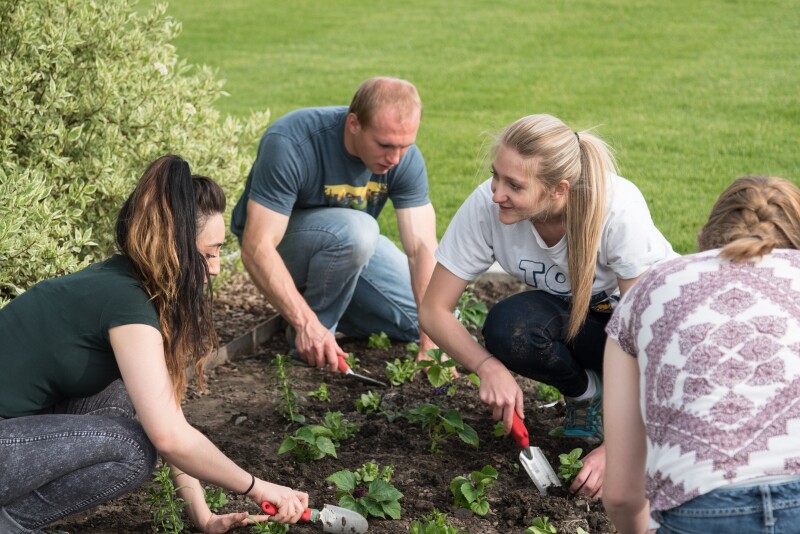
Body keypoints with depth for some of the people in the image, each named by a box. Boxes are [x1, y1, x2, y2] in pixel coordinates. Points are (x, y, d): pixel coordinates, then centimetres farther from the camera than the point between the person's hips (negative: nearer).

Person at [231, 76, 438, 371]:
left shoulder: (405, 157, -20)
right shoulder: (290, 144, -34)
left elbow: (422, 247, -23)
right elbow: (256, 249, -36)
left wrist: (432, 342, -32)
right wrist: (306, 324, -43)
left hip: (354, 243, 5)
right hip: (277, 240, -5)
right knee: (356, 229, -37)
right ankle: (311, 328, -14)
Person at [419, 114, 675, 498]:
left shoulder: (618, 208, -34)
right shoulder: (486, 206, -27)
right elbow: (434, 310, -17)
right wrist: (489, 367, -36)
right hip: (567, 315, 3)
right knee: (507, 327, -32)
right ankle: (586, 392, -2)